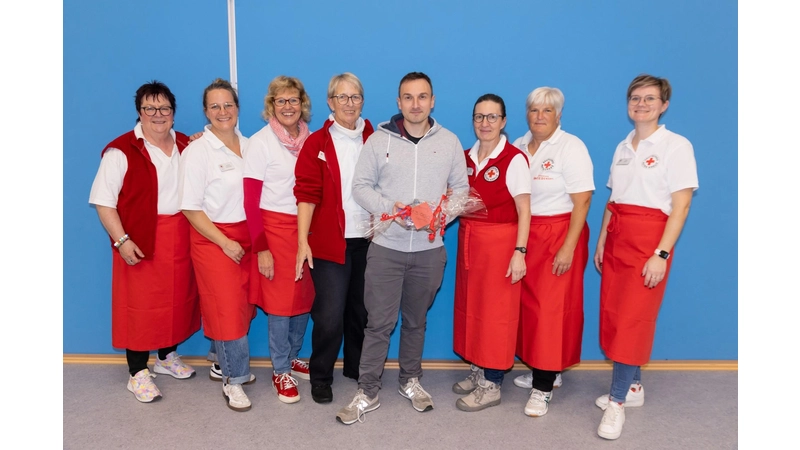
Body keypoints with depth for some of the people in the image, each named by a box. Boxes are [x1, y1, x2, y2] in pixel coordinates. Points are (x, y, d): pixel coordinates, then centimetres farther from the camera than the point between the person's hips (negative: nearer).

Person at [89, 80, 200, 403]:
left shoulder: (186, 145, 8)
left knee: (179, 299, 14)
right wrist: (121, 240, -17)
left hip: (181, 238, 5)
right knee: (140, 305, 4)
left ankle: (167, 357, 35)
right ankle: (137, 373, 19)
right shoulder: (121, 151, -10)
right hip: (142, 242, -5)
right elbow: (103, 202, -11)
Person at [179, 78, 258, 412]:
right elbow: (190, 208, -11)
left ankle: (221, 362, 35)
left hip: (247, 235, 5)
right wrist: (225, 242, -14)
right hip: (213, 239, -5)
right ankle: (233, 380, 16)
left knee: (243, 305, 12)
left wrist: (255, 236, 3)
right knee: (227, 308, -1)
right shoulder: (197, 152, -10)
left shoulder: (248, 146, 6)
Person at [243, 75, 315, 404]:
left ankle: (293, 358, 32)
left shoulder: (310, 138, 5)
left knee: (304, 297, 11)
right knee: (280, 302, 2)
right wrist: (260, 248, -13)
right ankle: (280, 371, 19)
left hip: (306, 226, 5)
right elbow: (250, 200, -10)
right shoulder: (260, 141, -8)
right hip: (276, 227, -4)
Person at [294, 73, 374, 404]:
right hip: (330, 242, -3)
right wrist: (303, 241, -12)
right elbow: (306, 194, -5)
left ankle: (357, 368, 33)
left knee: (362, 311, 13)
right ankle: (320, 378, 18)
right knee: (330, 315, -3)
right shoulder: (317, 143, 1)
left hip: (368, 240, 3)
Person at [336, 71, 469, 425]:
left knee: (416, 320, 16)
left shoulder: (449, 142, 5)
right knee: (379, 322, 2)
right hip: (386, 246, -2)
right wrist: (388, 208, -17)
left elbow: (461, 188, 7)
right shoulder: (379, 139, -1)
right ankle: (367, 393, 16)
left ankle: (411, 381, 34)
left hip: (429, 249, 2)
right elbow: (361, 186, -1)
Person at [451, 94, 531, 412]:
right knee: (469, 307, 11)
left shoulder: (514, 159, -10)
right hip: (468, 240, 6)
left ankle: (492, 384, 13)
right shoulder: (466, 157, 8)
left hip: (500, 242, -6)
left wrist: (519, 252, -17)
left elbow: (524, 211, -11)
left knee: (496, 312, 1)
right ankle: (477, 370, 28)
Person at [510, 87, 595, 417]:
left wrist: (568, 248, -18)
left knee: (551, 308, -3)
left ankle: (543, 387, 7)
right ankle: (542, 369, 28)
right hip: (524, 235, 6)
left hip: (559, 234, -5)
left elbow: (582, 201, -13)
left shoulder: (571, 147, -8)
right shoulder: (518, 146, 9)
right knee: (529, 304, 9)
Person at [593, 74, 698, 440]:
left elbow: (680, 206, -11)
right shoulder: (623, 147, 11)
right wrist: (601, 242, 11)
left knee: (632, 320, -5)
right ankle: (633, 387, 26)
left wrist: (661, 254, -18)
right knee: (614, 315, 9)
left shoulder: (676, 146, -7)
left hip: (649, 239, -6)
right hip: (616, 237, 6)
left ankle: (617, 401, 7)